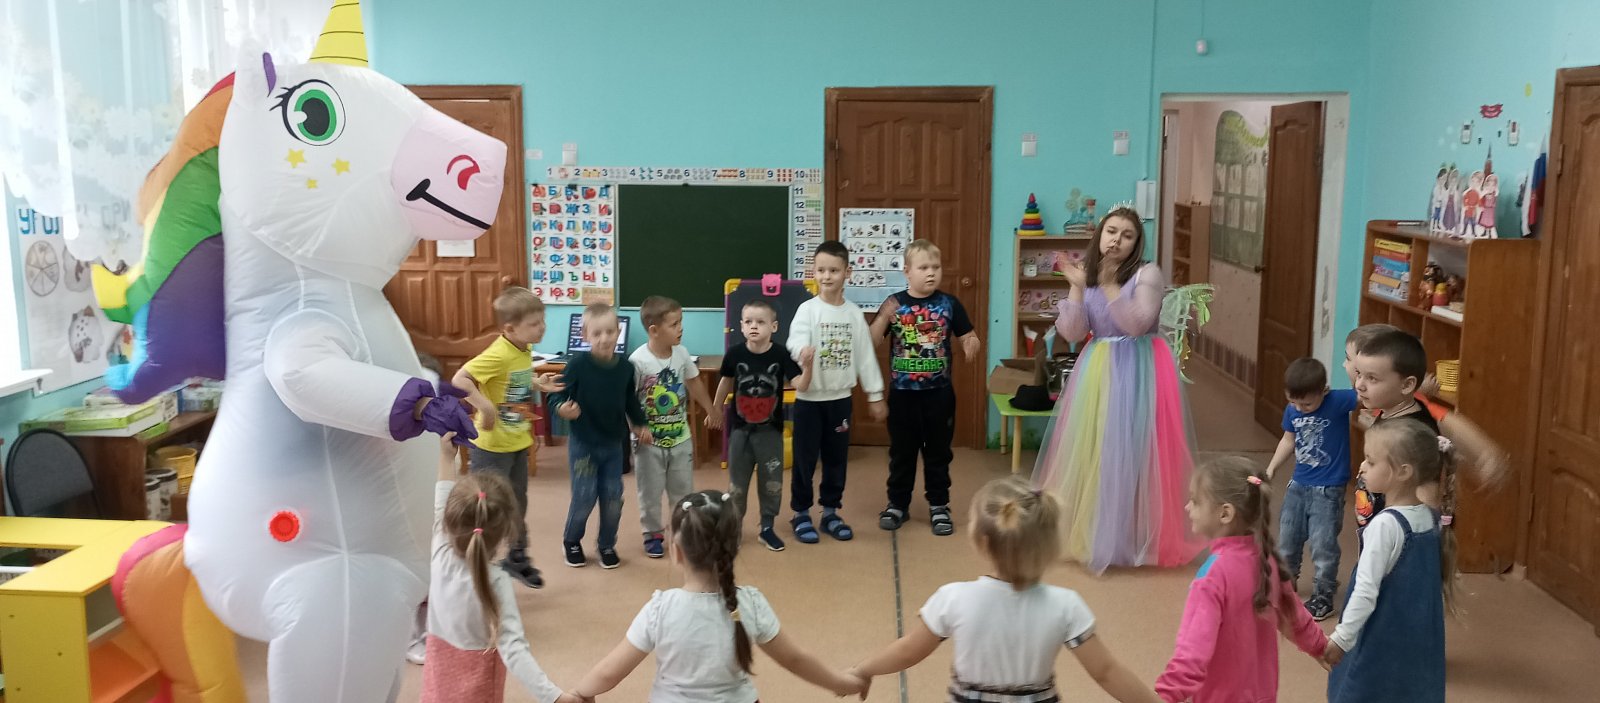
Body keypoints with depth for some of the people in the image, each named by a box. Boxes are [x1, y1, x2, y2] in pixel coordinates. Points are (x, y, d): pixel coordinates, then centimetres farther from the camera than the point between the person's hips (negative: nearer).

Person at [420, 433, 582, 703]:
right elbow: (513, 648, -35)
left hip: (441, 665, 4)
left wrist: (446, 458, 11)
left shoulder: (440, 557, -16)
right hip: (476, 675, -4)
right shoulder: (495, 582, -29)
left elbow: (440, 509, 2)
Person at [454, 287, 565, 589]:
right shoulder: (498, 354, -25)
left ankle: (517, 557, 39)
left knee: (518, 503, 21)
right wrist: (485, 407, -36)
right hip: (492, 447, -8)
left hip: (518, 443, 9)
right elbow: (459, 380, -31)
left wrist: (538, 384, 3)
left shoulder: (525, 351, 1)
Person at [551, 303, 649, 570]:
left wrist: (640, 424, 8)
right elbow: (558, 395, -14)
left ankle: (607, 544, 29)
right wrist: (562, 408, -34)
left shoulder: (625, 367, -5)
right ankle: (571, 541, 28)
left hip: (613, 445, 3)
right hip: (583, 444, -3)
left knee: (613, 497, 8)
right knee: (584, 497, 1)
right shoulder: (578, 365, -18)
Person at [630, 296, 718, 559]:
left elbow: (694, 384, 12)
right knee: (650, 492, 9)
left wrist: (711, 411, 19)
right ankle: (653, 534, 25)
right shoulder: (638, 360, -21)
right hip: (650, 441, -4)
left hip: (680, 436, 5)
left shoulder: (682, 353, -5)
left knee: (683, 489, 14)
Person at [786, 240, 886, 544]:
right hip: (809, 398, -3)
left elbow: (866, 356, 6)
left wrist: (875, 396, 7)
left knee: (837, 459, 12)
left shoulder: (854, 313, 2)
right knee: (804, 459, 5)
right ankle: (801, 515, 19)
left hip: (840, 398, 3)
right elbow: (796, 341, -25)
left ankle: (830, 513, 26)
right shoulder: (807, 310, -9)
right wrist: (802, 351, -50)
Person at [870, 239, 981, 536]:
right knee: (901, 451, 12)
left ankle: (939, 506, 23)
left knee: (938, 451, 11)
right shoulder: (894, 303, -4)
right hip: (902, 392, 0)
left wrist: (971, 344, -19)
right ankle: (898, 503, 25)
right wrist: (884, 318, -23)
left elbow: (968, 339, 4)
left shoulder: (949, 303, -2)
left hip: (939, 392, 0)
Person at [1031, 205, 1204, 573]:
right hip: (1097, 371, 4)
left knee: (1131, 452, -4)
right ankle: (1089, 532, 22)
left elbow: (1138, 324, -18)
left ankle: (1136, 537, 8)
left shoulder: (1147, 274, -6)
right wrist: (1077, 288, -12)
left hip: (1139, 371, -4)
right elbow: (1072, 333, -3)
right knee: (1092, 451, 7)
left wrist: (1109, 287, -25)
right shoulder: (1087, 278, 7)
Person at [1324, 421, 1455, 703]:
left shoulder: (1385, 524, -22)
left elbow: (1366, 590, -24)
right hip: (1420, 641, 7)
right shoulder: (1431, 518, 1)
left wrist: (1341, 638, -17)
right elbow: (1429, 582, 11)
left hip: (1383, 643, -7)